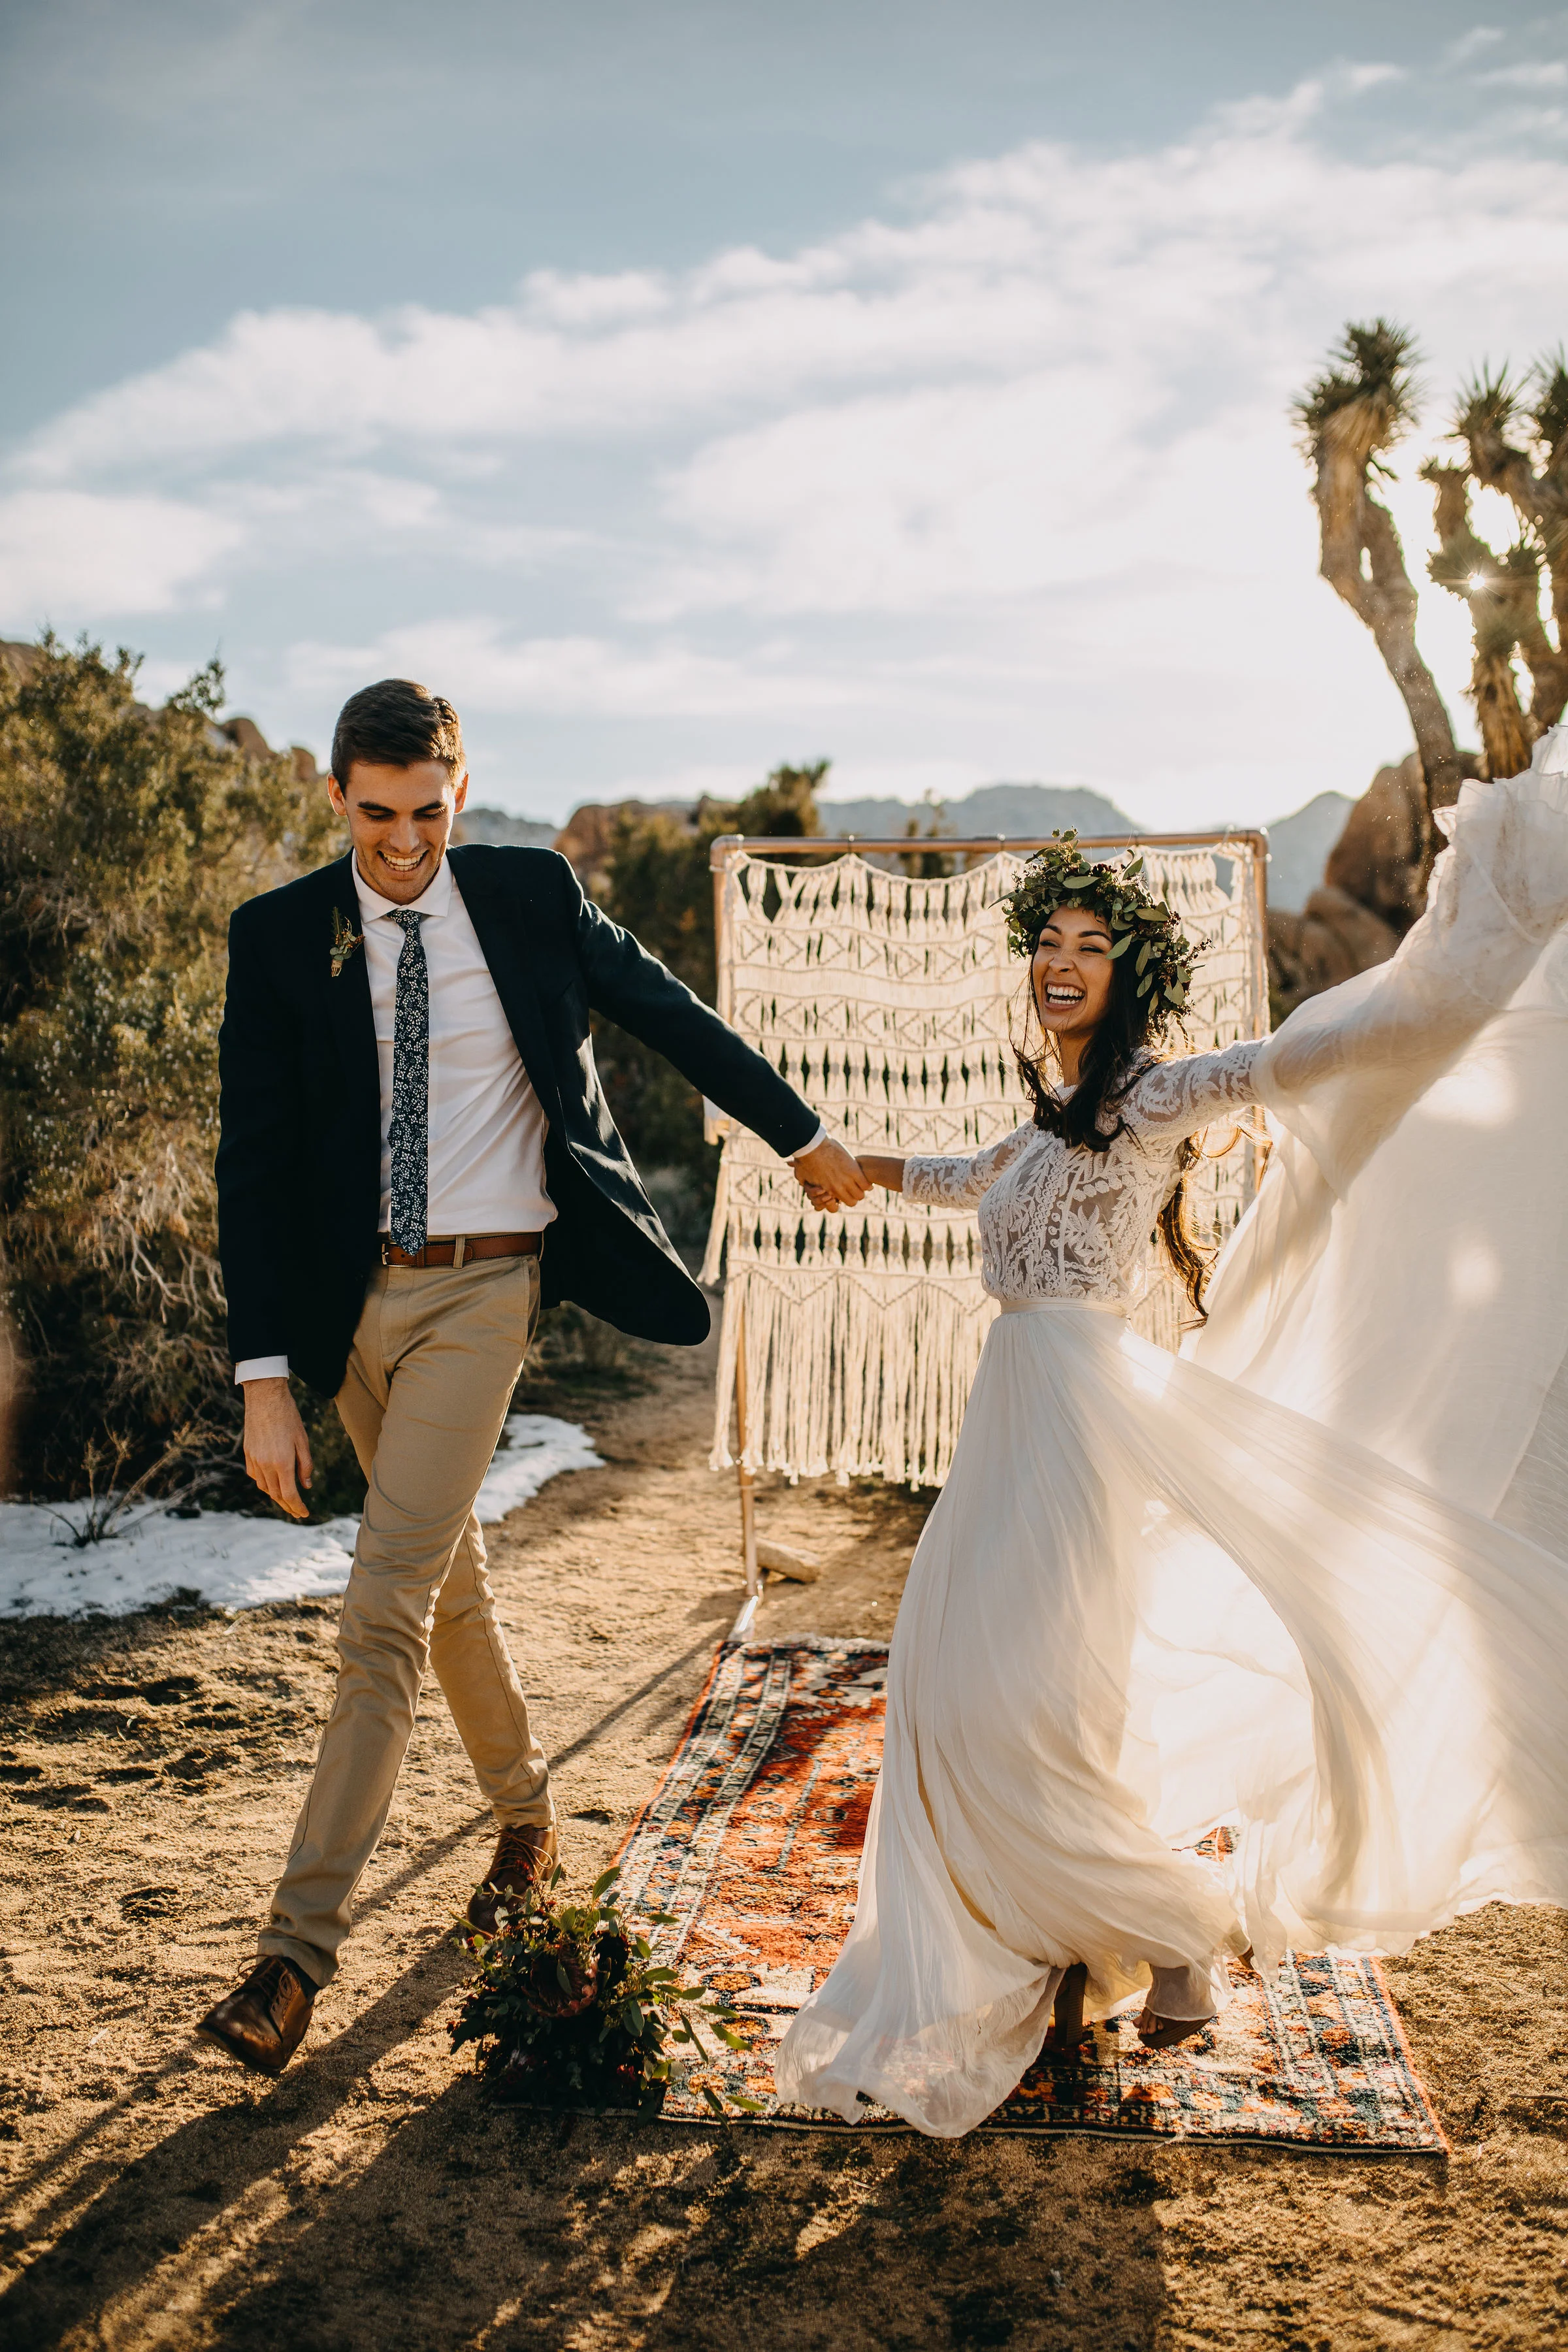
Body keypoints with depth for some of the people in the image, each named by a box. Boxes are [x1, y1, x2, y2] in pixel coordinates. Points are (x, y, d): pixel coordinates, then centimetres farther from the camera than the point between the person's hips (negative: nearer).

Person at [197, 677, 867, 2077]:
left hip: (483, 1290, -3)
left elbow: (674, 1018, 10)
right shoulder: (279, 938, -2)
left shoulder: (531, 897, -2)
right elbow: (254, 1161, -5)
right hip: (351, 1295, 3)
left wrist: (804, 1137, 16)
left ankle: (300, 1950, -3)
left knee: (386, 1607, -9)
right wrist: (266, 1376, -11)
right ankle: (524, 1813, 41)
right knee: (449, 1577, 18)